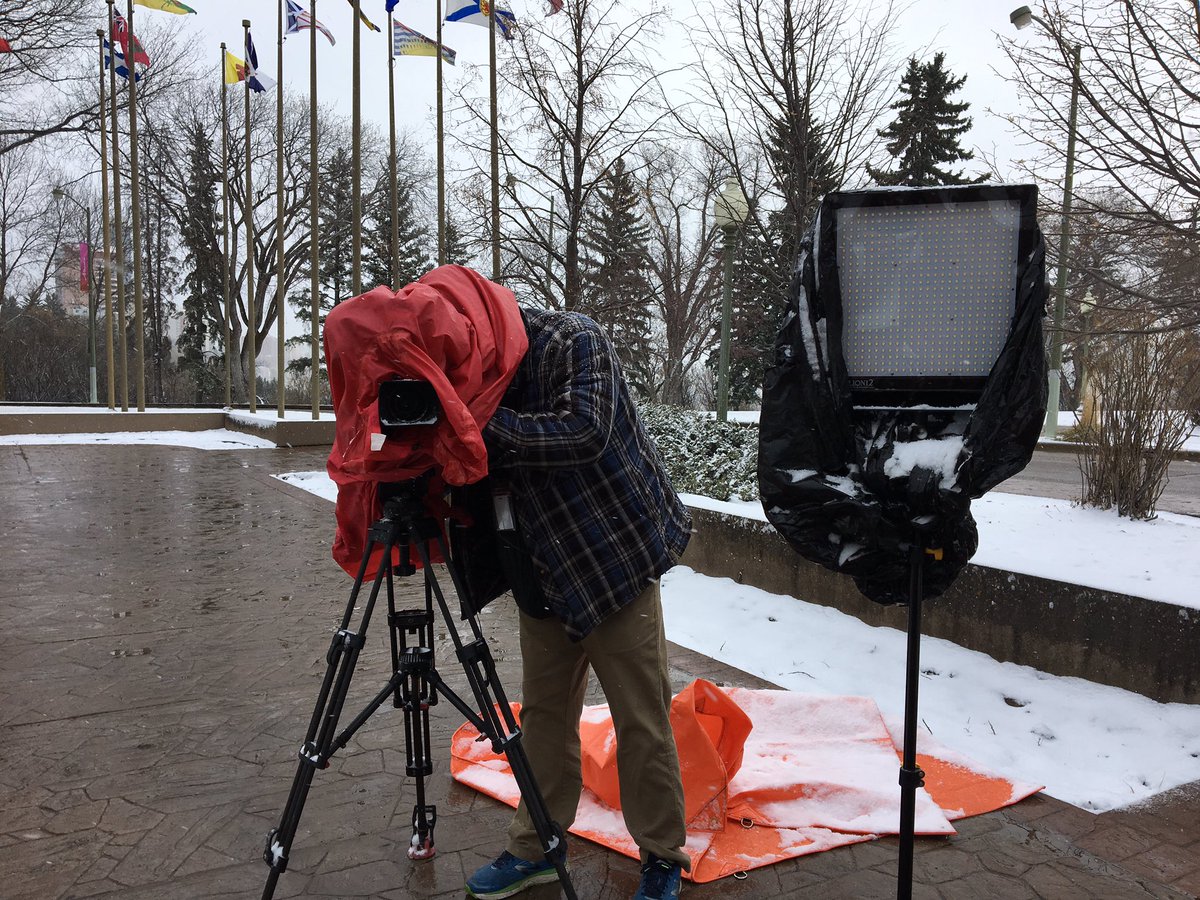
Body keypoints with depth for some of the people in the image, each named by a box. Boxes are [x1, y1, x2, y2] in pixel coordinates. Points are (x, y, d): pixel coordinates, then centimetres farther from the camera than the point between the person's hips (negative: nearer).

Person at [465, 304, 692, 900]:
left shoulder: (574, 340, -15)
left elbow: (585, 432, -31)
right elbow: (486, 473, 5)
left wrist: (486, 425, -29)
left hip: (618, 561, -6)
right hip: (545, 576, 6)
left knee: (641, 720, 2)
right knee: (544, 714, 14)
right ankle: (534, 849, 31)